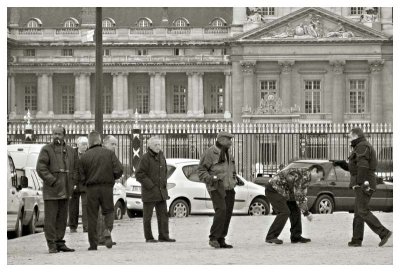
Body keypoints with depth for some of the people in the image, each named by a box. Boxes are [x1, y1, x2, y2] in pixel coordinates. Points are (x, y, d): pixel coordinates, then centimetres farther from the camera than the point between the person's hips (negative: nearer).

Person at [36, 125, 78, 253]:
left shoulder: (70, 151, 12)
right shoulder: (46, 150, -3)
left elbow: (76, 168, 18)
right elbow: (40, 168, -10)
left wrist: (72, 183, 4)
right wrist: (52, 181, -16)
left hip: (64, 190, 5)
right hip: (51, 190, -5)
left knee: (62, 218, 8)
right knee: (50, 218, -5)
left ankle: (60, 242, 14)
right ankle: (52, 245, -3)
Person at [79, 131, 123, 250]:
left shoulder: (84, 157, 1)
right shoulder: (109, 153, -1)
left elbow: (82, 178, 1)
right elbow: (118, 170, -7)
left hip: (91, 189, 0)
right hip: (107, 187, 0)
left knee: (92, 216, 6)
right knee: (109, 211, 16)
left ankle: (93, 244, 5)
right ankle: (108, 230, -14)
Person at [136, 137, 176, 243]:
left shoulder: (161, 156, 11)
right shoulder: (145, 158, -11)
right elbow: (139, 174, -14)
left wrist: (164, 184, 12)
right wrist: (150, 185, -17)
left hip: (161, 191, 7)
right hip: (149, 192, -7)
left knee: (163, 214, 4)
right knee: (147, 215, 1)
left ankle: (164, 236, 8)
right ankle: (149, 237, 7)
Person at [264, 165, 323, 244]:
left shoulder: (307, 178, 12)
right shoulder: (305, 175, -22)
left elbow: (302, 196, 22)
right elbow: (299, 196, -24)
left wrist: (306, 211, 13)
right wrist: (306, 213, -17)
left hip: (282, 192, 11)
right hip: (273, 189, -11)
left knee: (295, 210, 9)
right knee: (284, 212, -21)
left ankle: (296, 237, 13)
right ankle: (271, 237, -22)